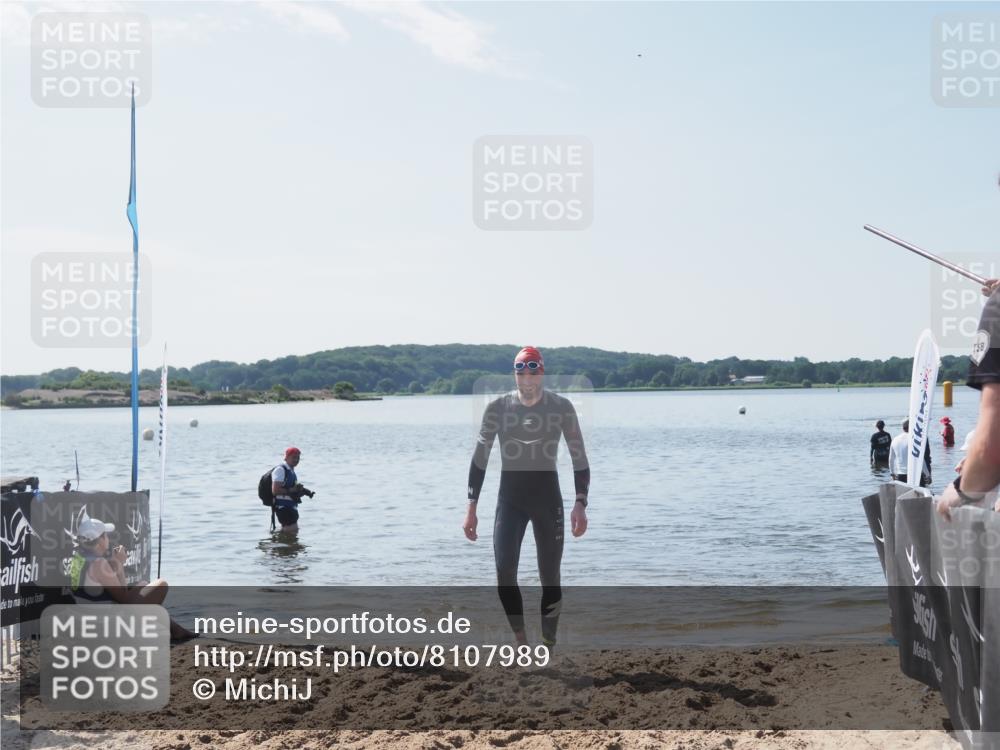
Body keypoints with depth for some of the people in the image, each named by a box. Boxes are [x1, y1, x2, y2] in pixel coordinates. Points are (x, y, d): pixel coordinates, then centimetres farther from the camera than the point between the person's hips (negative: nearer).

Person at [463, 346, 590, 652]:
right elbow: (479, 458, 3)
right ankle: (521, 640, 3)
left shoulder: (561, 407, -5)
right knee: (504, 573, -13)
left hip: (548, 497, -1)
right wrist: (471, 508, -1)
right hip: (510, 498, 1)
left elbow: (579, 458, -1)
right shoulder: (498, 407, -3)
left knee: (550, 578, 1)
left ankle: (548, 647, 12)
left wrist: (580, 504, -11)